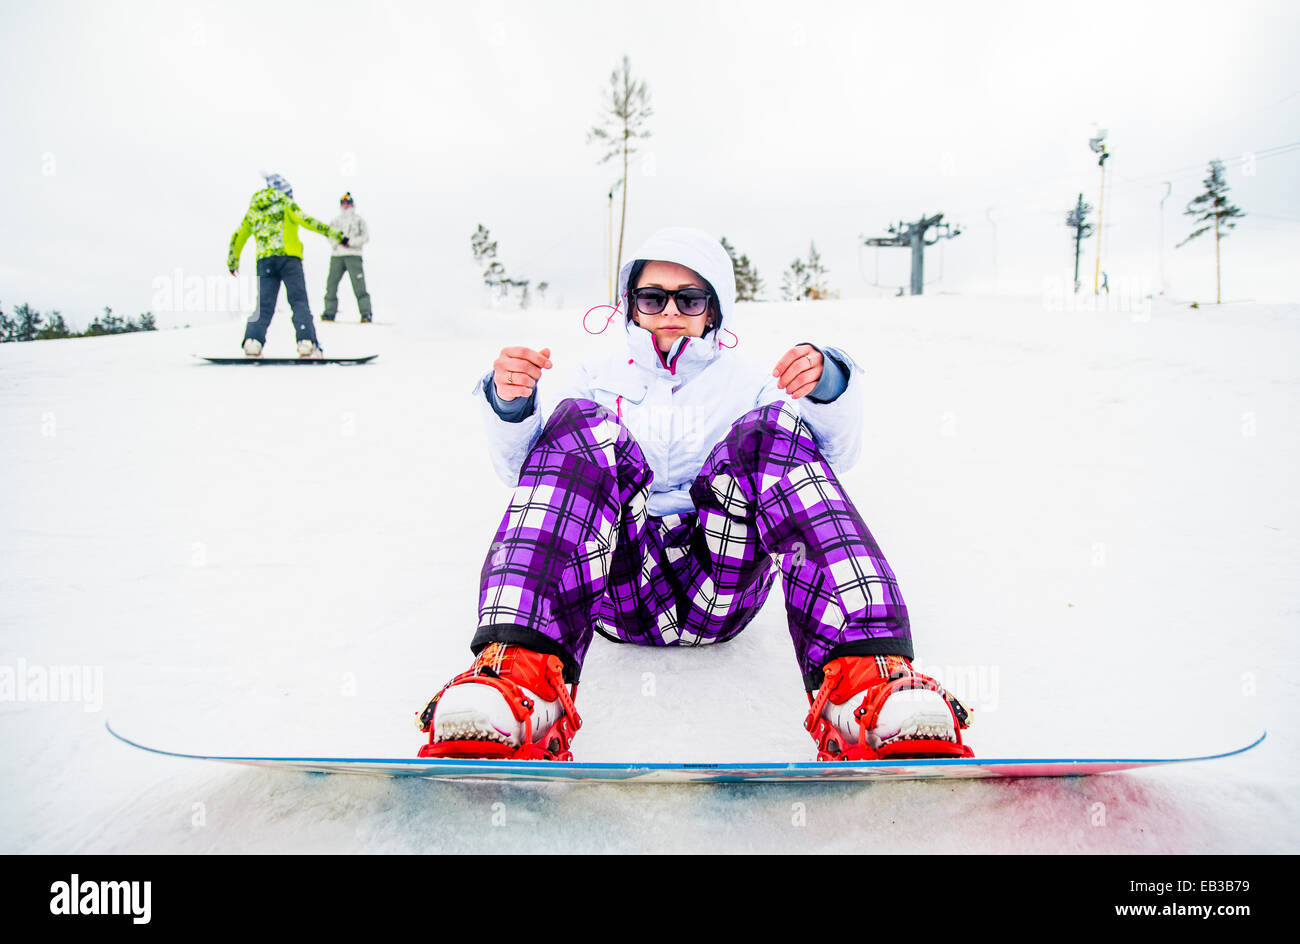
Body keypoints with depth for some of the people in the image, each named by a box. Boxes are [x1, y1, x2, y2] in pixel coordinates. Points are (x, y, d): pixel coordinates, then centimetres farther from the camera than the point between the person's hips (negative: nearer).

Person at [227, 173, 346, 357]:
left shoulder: (253, 210, 21)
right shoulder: (285, 203, 8)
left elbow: (238, 237, 26)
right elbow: (306, 220, -5)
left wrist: (232, 261, 37)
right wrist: (334, 234, -6)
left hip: (264, 261, 4)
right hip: (288, 257, -4)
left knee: (264, 305, 4)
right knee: (299, 302, -6)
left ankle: (253, 341, -14)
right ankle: (306, 342, -19)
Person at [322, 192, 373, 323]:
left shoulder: (358, 219, 12)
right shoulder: (335, 221, 21)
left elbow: (365, 237, 3)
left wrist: (350, 242, -9)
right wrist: (338, 239, -11)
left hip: (353, 255, -3)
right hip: (336, 255, 4)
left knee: (358, 285, -13)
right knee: (331, 283, -1)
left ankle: (366, 314, -14)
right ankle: (330, 311, 7)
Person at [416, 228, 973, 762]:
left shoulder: (746, 383, 26)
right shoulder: (599, 379, 26)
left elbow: (835, 454, 10)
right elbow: (518, 465, 10)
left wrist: (828, 388, -13)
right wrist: (509, 405, -13)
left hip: (720, 589, 0)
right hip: (620, 591, 0)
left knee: (772, 430, -23)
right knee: (578, 423, -24)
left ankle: (861, 684, -44)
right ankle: (520, 680, -48)